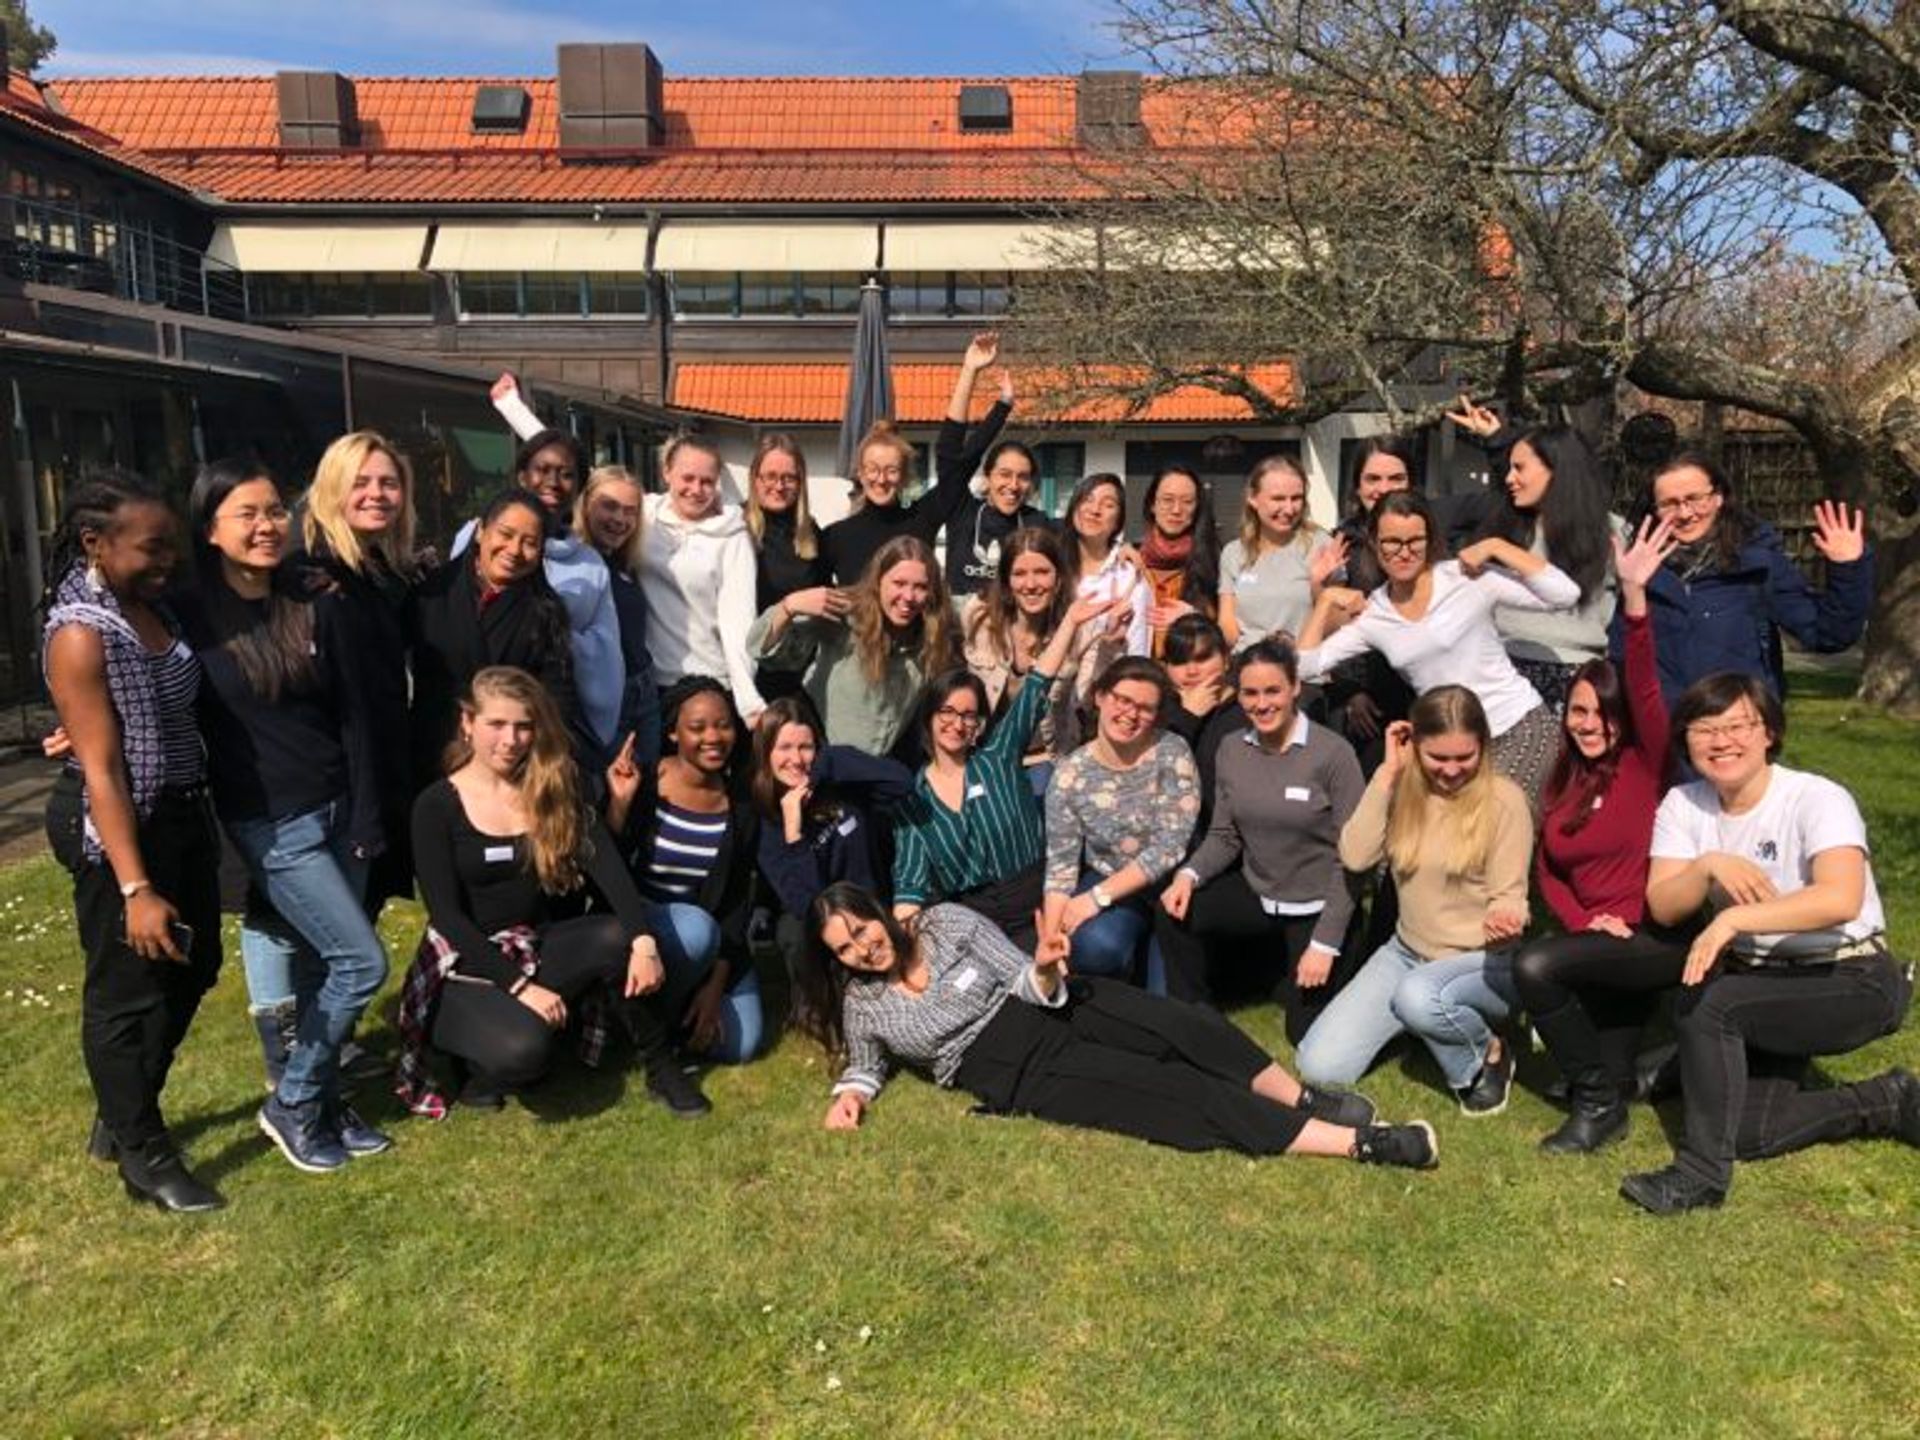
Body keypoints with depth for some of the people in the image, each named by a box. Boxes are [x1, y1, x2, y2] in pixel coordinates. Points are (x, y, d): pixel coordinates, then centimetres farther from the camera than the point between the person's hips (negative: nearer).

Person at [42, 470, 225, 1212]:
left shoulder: (153, 604, 2)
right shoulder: (80, 633, -21)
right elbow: (102, 770, -22)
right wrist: (134, 888, -23)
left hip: (182, 814, 9)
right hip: (117, 829, -9)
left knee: (192, 968, 20)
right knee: (128, 991, 6)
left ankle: (121, 1117, 39)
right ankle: (143, 1154, 24)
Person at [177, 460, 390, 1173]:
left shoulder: (319, 608, 3)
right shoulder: (190, 619, -7)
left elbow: (354, 718, 2)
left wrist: (366, 818, -2)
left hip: (336, 811, 4)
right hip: (267, 824, -4)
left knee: (319, 967, 11)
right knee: (362, 962, -6)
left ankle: (321, 1103, 26)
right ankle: (291, 1104, 13)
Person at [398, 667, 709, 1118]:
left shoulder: (555, 789, 0)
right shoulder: (436, 806, -8)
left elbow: (605, 866, -14)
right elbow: (446, 915, -14)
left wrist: (643, 940, -31)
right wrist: (519, 984, -24)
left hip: (539, 951, 3)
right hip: (466, 967, -3)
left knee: (620, 938, -29)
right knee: (522, 1051, -34)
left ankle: (660, 1069, -8)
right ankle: (479, 1061, 3)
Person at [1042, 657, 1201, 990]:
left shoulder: (1172, 752, -14)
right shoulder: (1071, 773, -9)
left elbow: (1171, 846, -19)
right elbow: (1061, 865, -8)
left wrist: (1097, 897, -23)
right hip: (1105, 882, 1)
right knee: (1095, 945, -30)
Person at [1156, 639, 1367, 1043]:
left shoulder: (1333, 753, -19)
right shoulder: (1231, 750, -4)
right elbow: (1224, 836, 2)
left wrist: (1326, 943, -18)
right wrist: (1189, 874, -20)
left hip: (1317, 908, -3)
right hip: (1256, 895, 4)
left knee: (1310, 1034, 1)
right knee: (1173, 912, -22)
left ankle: (1290, 970, 34)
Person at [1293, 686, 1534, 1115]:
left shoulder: (1504, 800, -14)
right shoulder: (1404, 790, -2)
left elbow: (1509, 895, -11)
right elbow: (1355, 856, -15)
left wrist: (1505, 920, -36)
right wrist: (1387, 773, -16)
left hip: (1483, 961, -4)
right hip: (1407, 951, 5)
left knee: (1417, 995, -41)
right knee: (1319, 1068, -8)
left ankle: (1486, 1055, -6)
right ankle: (1430, 1018, 18)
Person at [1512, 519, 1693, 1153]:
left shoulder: (1647, 763, -6)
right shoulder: (1562, 782, 10)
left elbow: (1645, 687, -23)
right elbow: (1547, 869, 12)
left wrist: (1633, 594, -36)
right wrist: (1582, 920, -8)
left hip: (1661, 936, -7)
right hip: (1600, 940, 7)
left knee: (1535, 966, -26)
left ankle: (1599, 1098, -7)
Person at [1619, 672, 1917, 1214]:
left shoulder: (1816, 799, -18)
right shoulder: (1683, 804, -2)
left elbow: (1841, 899, -36)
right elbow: (1662, 906, -11)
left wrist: (1734, 918, -43)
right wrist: (1708, 866, -28)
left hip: (1850, 981, -6)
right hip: (1760, 980, 6)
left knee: (1707, 1002, -30)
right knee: (1749, 1134, -8)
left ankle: (1701, 1172, -13)